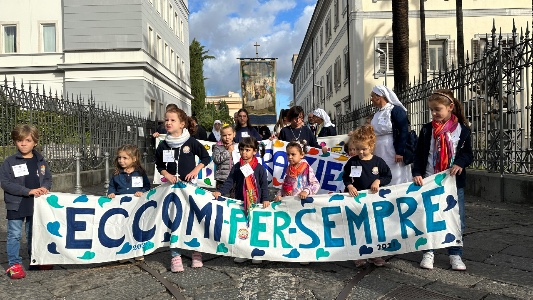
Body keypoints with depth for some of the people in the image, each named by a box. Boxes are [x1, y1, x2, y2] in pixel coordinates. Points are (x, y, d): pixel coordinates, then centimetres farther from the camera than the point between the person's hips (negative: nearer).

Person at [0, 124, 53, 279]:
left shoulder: (41, 161, 2)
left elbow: (48, 179, 9)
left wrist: (45, 188, -14)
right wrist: (28, 191, -22)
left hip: (36, 205, 4)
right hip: (16, 205, -3)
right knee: (14, 235, 4)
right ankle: (14, 264, 15)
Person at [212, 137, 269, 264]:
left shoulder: (259, 168, -4)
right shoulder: (237, 167, 3)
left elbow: (264, 185, -3)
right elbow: (229, 182, 1)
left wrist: (265, 199, -12)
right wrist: (220, 192, -12)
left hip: (255, 202, -3)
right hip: (240, 202, 3)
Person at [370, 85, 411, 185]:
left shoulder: (396, 110, -11)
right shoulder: (377, 113, 14)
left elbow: (404, 131, -16)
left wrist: (400, 151, -19)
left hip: (392, 153, -8)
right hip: (379, 154, 8)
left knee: (395, 181, -1)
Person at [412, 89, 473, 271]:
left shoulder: (462, 130, -1)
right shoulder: (427, 130, 1)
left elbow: (468, 153, 3)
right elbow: (419, 154, 1)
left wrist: (460, 163, -17)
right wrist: (417, 173, -12)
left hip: (454, 181, 0)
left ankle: (455, 254, 22)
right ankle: (429, 252, 20)